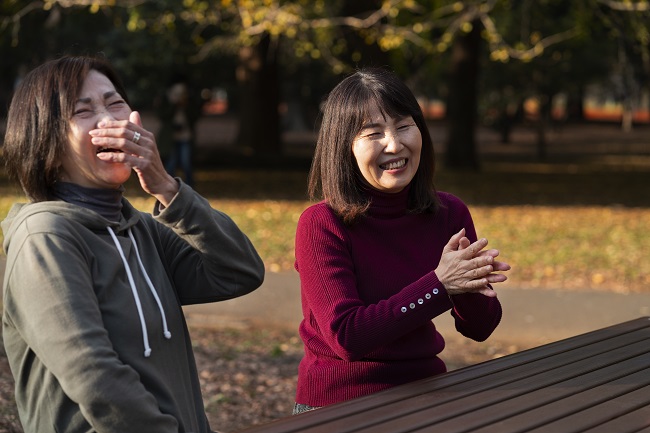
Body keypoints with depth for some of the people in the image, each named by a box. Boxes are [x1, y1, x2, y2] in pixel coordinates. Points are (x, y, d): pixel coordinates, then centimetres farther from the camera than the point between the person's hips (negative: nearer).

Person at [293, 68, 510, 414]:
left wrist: (468, 284, -17)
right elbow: (346, 336, -19)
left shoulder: (450, 214, 0)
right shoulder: (321, 225, -13)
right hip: (337, 407, -3)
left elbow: (479, 328, 4)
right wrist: (438, 285, -22)